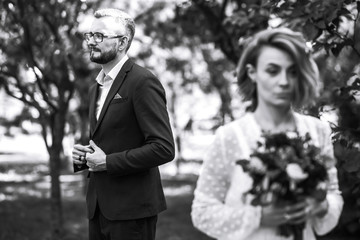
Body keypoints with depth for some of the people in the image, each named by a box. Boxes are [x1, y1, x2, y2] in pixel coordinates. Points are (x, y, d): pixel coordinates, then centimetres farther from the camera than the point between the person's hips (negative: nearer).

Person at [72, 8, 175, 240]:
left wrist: (107, 161, -16)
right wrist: (84, 155, 3)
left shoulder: (143, 82, -12)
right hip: (99, 207, 8)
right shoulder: (97, 87, 15)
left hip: (132, 210, -8)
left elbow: (164, 148, -19)